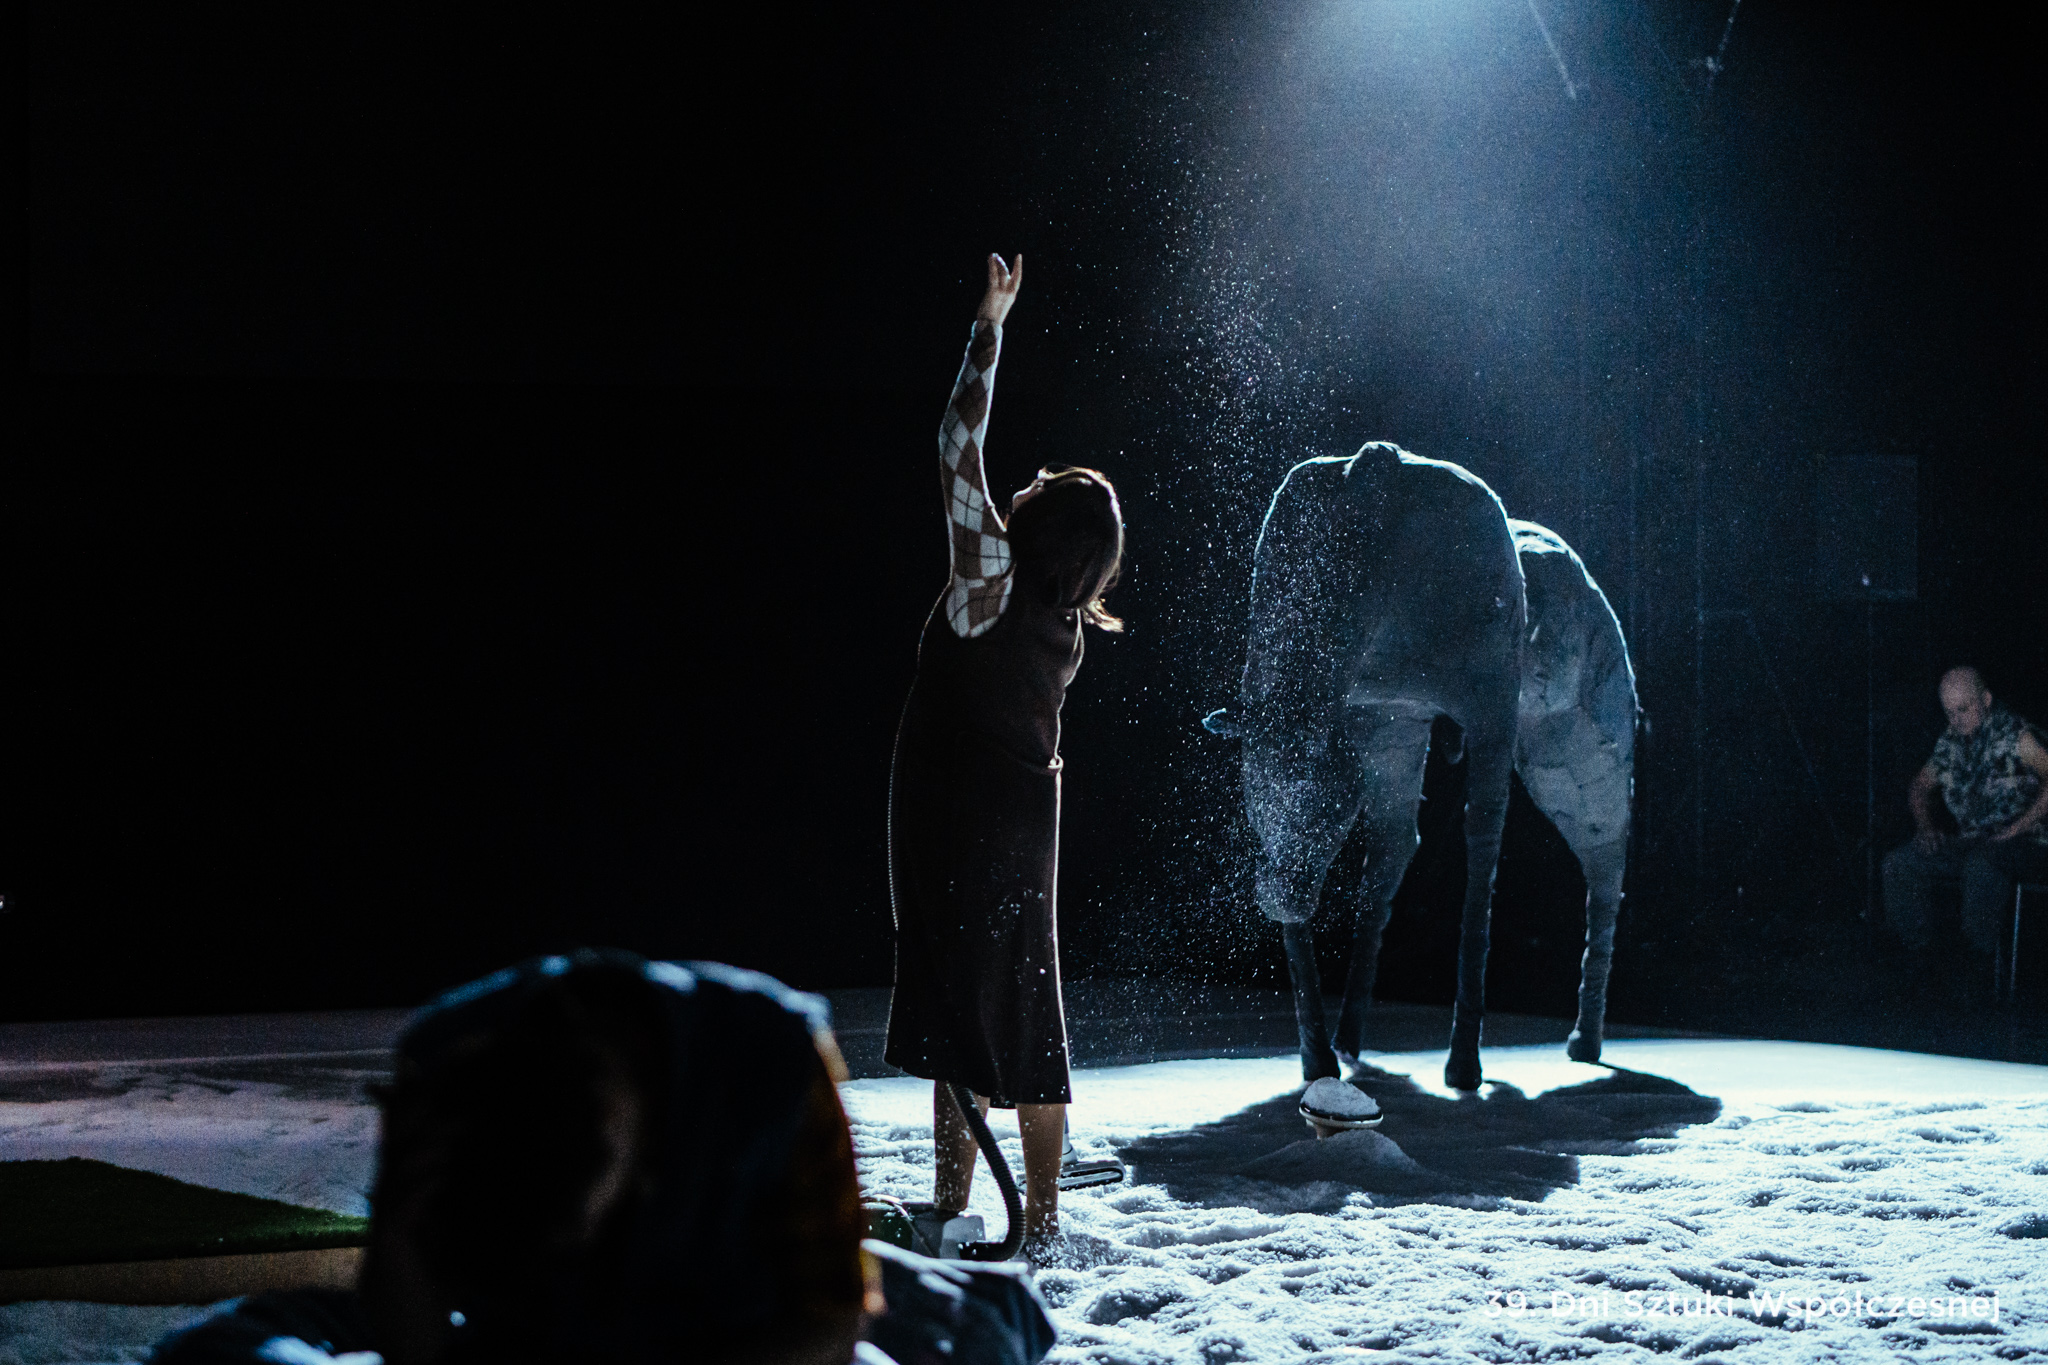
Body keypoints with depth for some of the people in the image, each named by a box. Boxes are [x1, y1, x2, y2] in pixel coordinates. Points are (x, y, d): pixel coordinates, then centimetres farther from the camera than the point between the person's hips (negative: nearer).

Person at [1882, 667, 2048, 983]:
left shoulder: (2014, 736, -9)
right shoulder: (1950, 743, 13)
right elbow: (1920, 786, 29)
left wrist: (2015, 829, -22)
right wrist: (1925, 827, 9)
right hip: (1971, 845, 7)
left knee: (1981, 863, -41)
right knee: (1899, 863, -11)